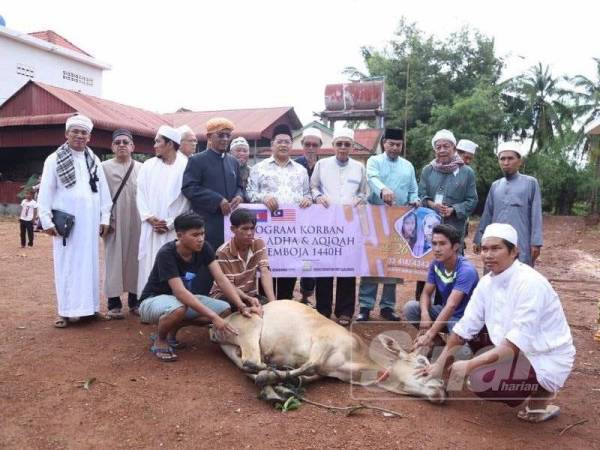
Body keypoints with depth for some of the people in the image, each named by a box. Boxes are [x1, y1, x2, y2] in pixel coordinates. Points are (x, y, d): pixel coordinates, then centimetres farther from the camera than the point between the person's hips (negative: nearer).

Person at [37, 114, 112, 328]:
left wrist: (105, 217, 6)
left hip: (90, 222, 3)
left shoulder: (94, 160, 9)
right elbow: (45, 192, -2)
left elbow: (103, 190, 10)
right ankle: (66, 310, 8)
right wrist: (47, 220, -8)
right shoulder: (54, 160, -1)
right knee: (66, 264, 1)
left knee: (89, 263, 8)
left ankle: (88, 306, 17)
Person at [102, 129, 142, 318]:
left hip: (136, 221, 2)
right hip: (114, 221, -2)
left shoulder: (141, 168, 8)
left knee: (135, 258, 6)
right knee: (114, 259, 1)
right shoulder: (105, 167, 3)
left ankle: (135, 300, 16)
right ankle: (114, 303, 7)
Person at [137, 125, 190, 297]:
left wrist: (170, 224, -7)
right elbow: (140, 194, 7)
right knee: (148, 265, 4)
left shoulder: (185, 166, -2)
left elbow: (186, 198, -5)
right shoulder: (148, 166, 11)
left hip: (174, 229, -3)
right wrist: (151, 218, -6)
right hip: (151, 228, 4)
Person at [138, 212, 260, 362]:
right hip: (153, 301, -7)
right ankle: (160, 340, -7)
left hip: (182, 299, 7)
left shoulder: (204, 248, -12)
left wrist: (242, 306, -32)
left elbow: (221, 279, -18)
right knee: (178, 308, -41)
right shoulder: (166, 254, -29)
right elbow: (179, 291, -37)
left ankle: (172, 330, 4)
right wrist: (213, 317, -44)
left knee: (225, 310, -12)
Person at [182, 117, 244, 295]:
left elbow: (240, 186, 23)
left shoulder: (233, 162, 17)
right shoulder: (197, 160, -1)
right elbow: (188, 187, -11)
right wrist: (218, 200, -17)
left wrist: (239, 196, -2)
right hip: (207, 224, -5)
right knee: (204, 267, -2)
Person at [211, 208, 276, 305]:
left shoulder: (259, 244, -7)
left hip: (250, 294, 4)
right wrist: (249, 299, -36)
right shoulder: (223, 252, -19)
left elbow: (265, 273, -20)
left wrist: (272, 300, -35)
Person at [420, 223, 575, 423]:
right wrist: (440, 363, -5)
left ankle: (542, 391, 2)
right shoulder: (487, 282, -3)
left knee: (481, 381, -25)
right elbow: (465, 326, -1)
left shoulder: (530, 284, -26)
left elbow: (516, 344, -29)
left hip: (546, 359, -8)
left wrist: (469, 365, -29)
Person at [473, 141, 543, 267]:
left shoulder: (530, 183, 2)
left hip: (521, 244, -4)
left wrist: (536, 242, -8)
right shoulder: (495, 186, 14)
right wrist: (478, 239, 13)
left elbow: (536, 215, -2)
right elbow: (487, 215, 16)